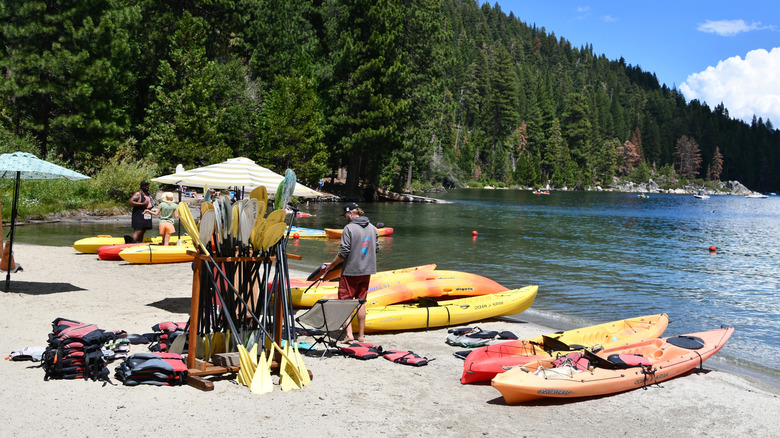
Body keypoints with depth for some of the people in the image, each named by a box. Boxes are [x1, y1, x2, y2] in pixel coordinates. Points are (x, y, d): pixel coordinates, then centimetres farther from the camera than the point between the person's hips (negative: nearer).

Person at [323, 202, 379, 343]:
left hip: (351, 271, -6)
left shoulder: (349, 228, -14)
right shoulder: (372, 228, 7)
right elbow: (376, 249, 13)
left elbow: (344, 252, -16)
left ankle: (349, 334, -7)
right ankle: (361, 334, 19)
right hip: (366, 271, 6)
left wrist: (332, 265, -3)